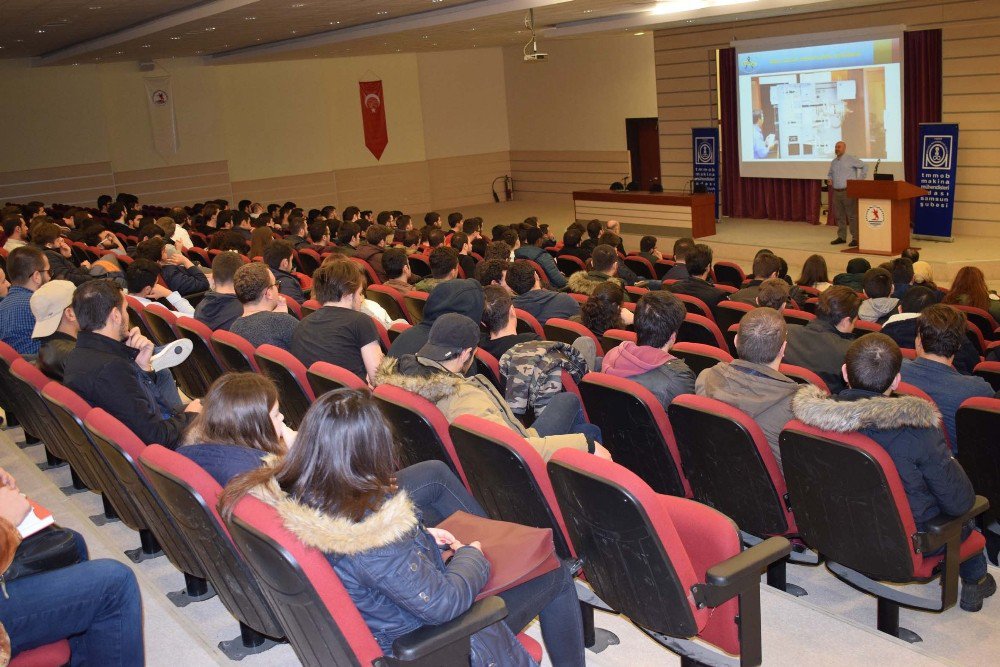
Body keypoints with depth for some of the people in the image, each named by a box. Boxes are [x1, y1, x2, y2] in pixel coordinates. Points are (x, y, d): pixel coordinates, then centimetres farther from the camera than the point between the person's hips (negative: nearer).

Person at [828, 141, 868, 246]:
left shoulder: (850, 159, -5)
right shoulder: (833, 162, 14)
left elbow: (865, 166, -5)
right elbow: (830, 173, 30)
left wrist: (860, 179, -8)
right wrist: (830, 179, 9)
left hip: (848, 191, -6)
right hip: (836, 192, 6)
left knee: (852, 215, -6)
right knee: (839, 216, 10)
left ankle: (855, 238, -4)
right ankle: (841, 237, 17)